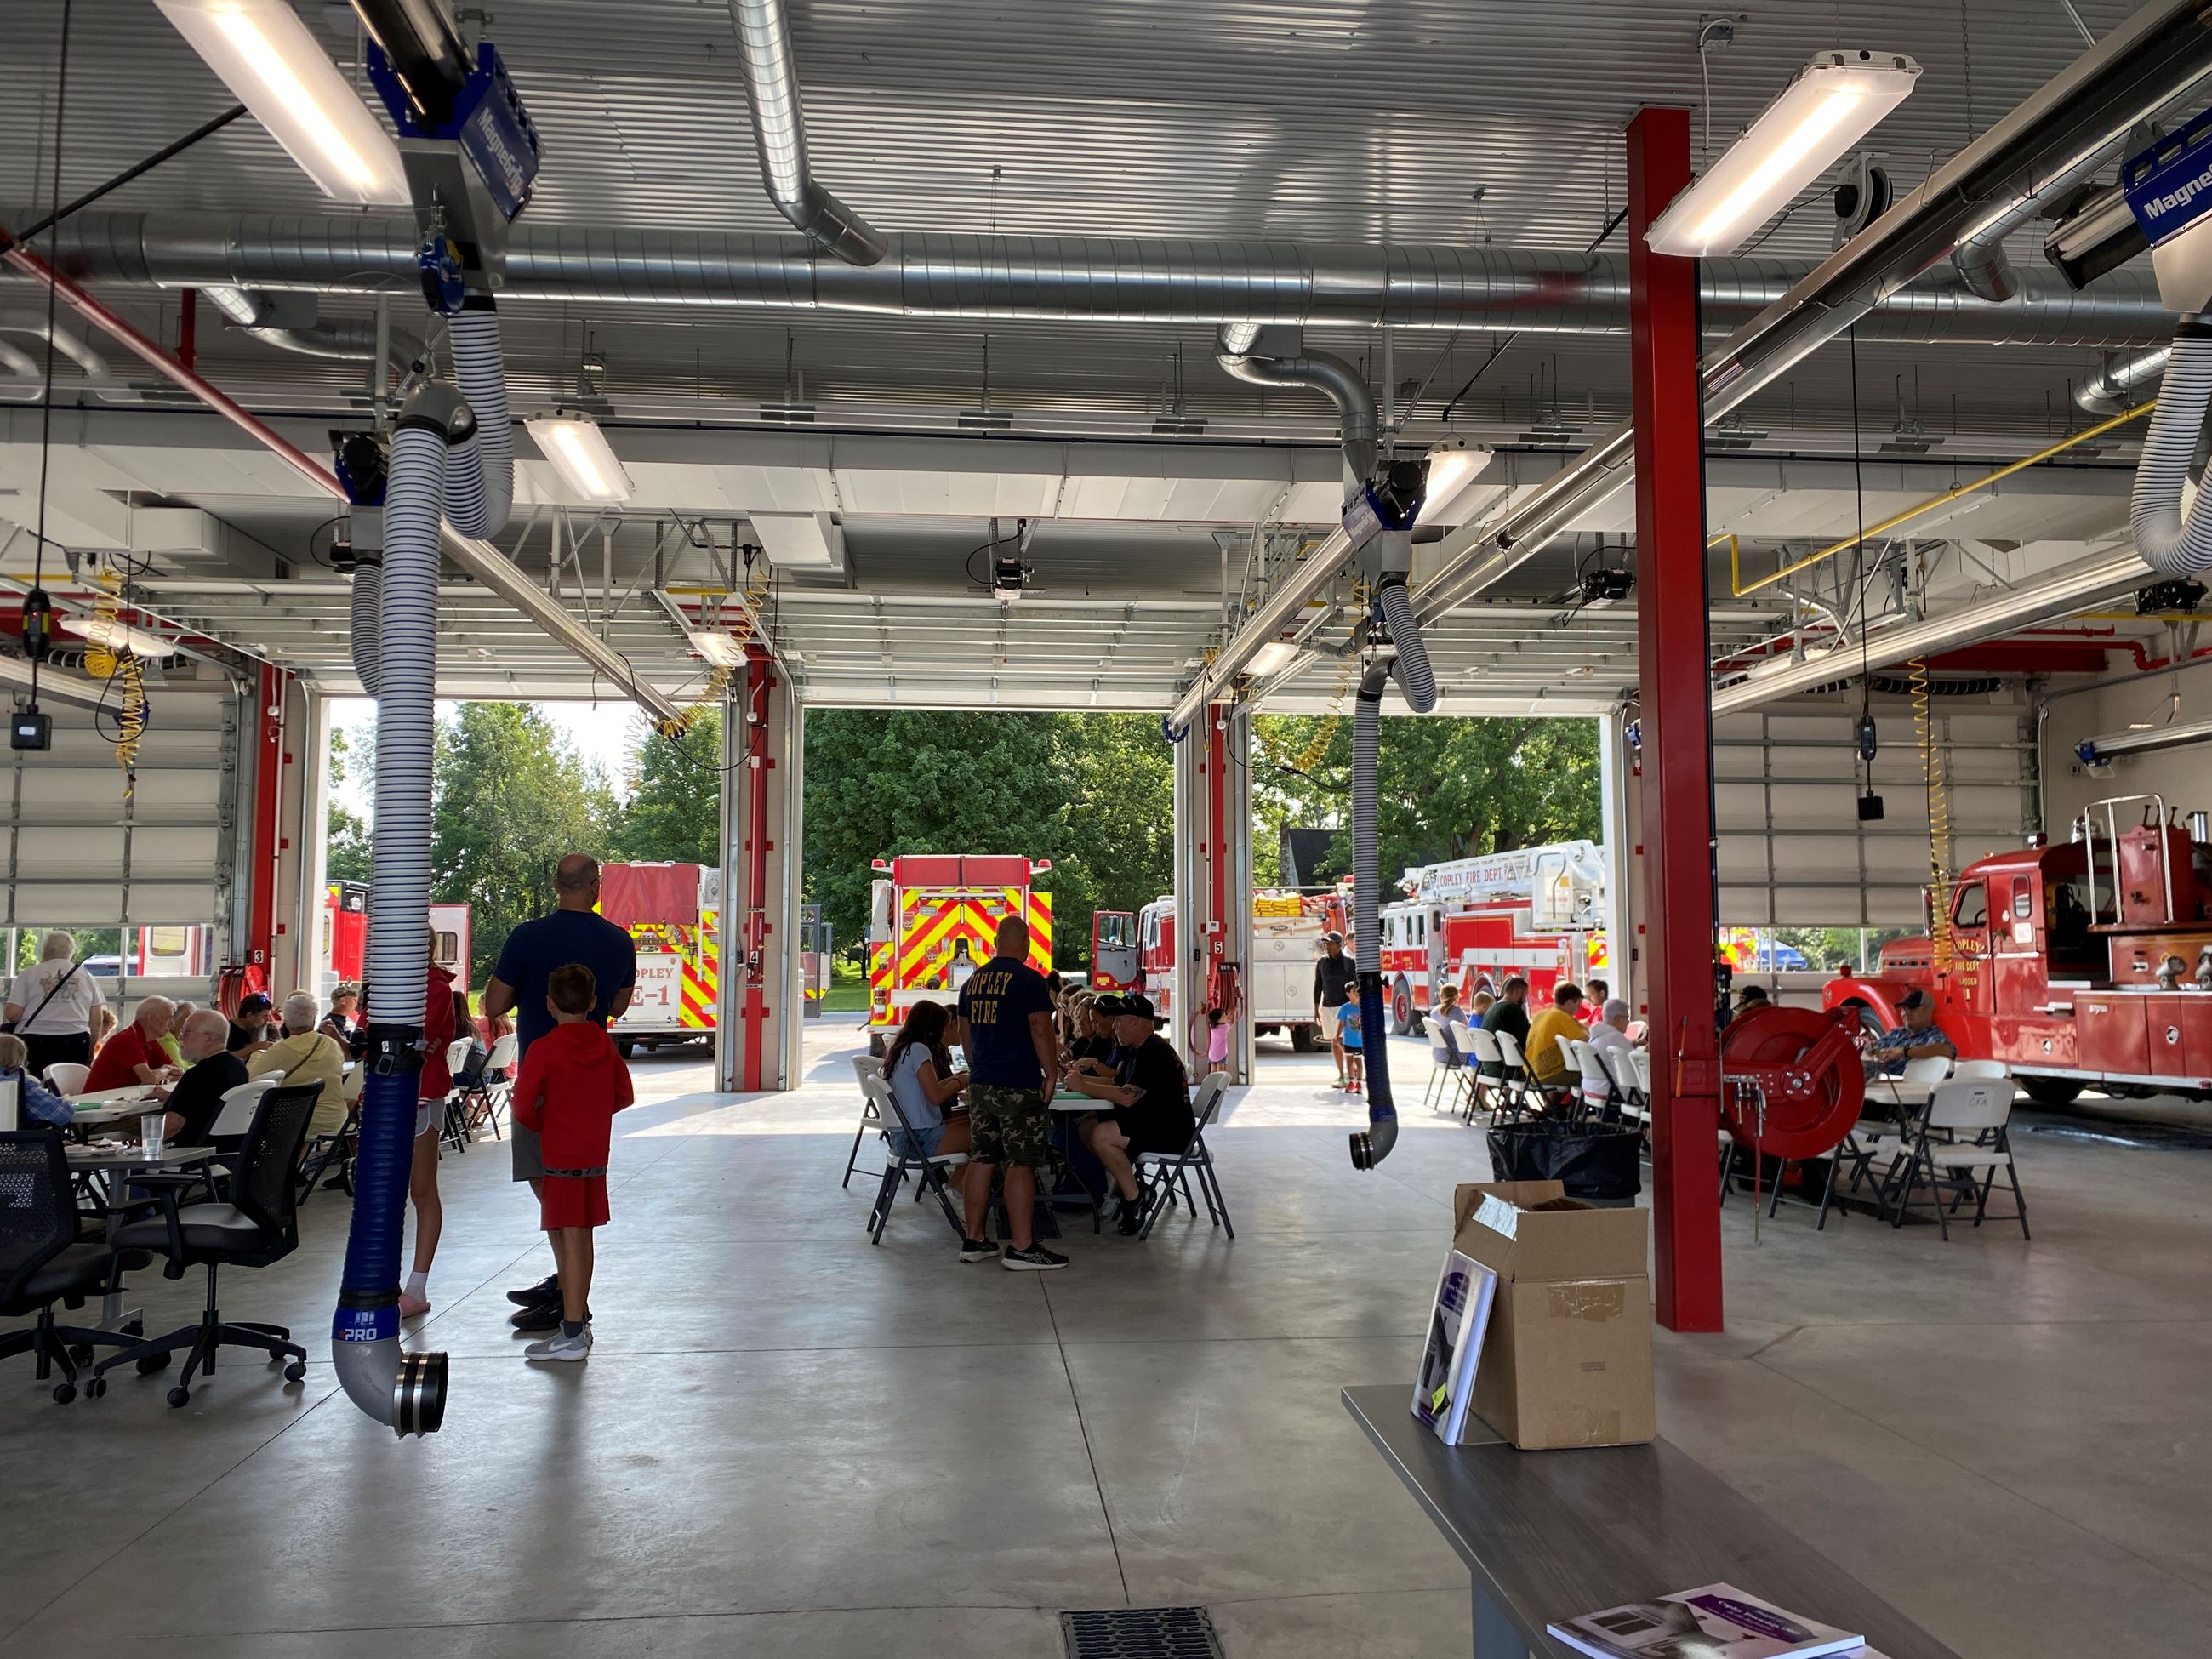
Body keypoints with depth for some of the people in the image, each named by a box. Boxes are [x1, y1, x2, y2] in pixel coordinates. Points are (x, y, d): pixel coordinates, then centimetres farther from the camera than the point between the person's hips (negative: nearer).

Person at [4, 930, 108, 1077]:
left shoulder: (28, 974, 6)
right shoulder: (87, 977, 12)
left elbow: (12, 1014, -2)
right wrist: (90, 1056, 13)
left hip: (34, 1044, -1)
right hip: (75, 1044, 2)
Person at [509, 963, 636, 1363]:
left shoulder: (543, 1049, -12)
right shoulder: (605, 1044, 4)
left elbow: (523, 1108, -13)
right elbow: (624, 1095, 11)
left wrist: (541, 1126, 5)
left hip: (560, 1156, -6)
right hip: (596, 1154, 6)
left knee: (569, 1240, -4)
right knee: (582, 1237, 15)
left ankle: (572, 1335, -1)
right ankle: (579, 1318, 25)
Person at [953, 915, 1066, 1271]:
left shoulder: (973, 981, 11)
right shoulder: (1029, 980, -11)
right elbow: (1041, 1030, -16)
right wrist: (1051, 1074, -7)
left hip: (980, 1084, 7)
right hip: (1019, 1087, -7)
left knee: (982, 1159, 13)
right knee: (1021, 1164, -3)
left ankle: (974, 1240, 19)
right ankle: (1021, 1248, -2)